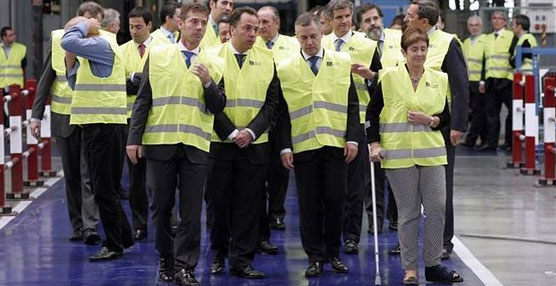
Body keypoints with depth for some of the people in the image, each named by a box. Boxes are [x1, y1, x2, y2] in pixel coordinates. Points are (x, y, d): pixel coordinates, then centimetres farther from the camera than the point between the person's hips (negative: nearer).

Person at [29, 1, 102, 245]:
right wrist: (36, 115, -1)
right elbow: (46, 79, 4)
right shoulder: (60, 41, 1)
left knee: (90, 175, -10)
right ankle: (77, 226, 18)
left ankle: (90, 226, -14)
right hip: (65, 117, 2)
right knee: (71, 176, 10)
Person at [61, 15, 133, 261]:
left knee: (105, 190, -4)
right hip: (94, 124, 10)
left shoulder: (102, 44, -12)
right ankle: (123, 237, 24)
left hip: (105, 127, -10)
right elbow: (77, 85, 22)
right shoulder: (92, 51, 18)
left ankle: (114, 245, 3)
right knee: (103, 188, 15)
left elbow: (68, 42, -26)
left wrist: (82, 26, -9)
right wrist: (71, 61, 9)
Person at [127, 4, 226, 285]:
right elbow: (143, 99, 6)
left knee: (191, 209, -2)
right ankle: (166, 260, 21)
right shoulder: (158, 55, 7)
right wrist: (134, 138, 0)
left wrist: (207, 82, -12)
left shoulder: (213, 65, 9)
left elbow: (218, 107, 5)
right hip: (159, 143, 0)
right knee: (161, 206, 6)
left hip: (196, 145, 0)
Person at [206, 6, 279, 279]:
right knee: (219, 200, 5)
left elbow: (271, 103, 3)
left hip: (254, 144, 2)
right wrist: (231, 133, -12)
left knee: (248, 204, 1)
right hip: (219, 143, -2)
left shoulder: (267, 59, 5)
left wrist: (251, 131, -10)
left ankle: (242, 261, 6)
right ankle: (218, 254, 23)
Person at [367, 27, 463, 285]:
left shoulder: (439, 79, 8)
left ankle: (433, 265, 10)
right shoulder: (389, 77, -1)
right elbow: (372, 112, 3)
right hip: (399, 155, -3)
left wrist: (429, 120, -9)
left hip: (431, 154, 3)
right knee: (408, 213, 1)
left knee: (437, 208, -2)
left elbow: (446, 117, 11)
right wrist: (374, 144, -5)